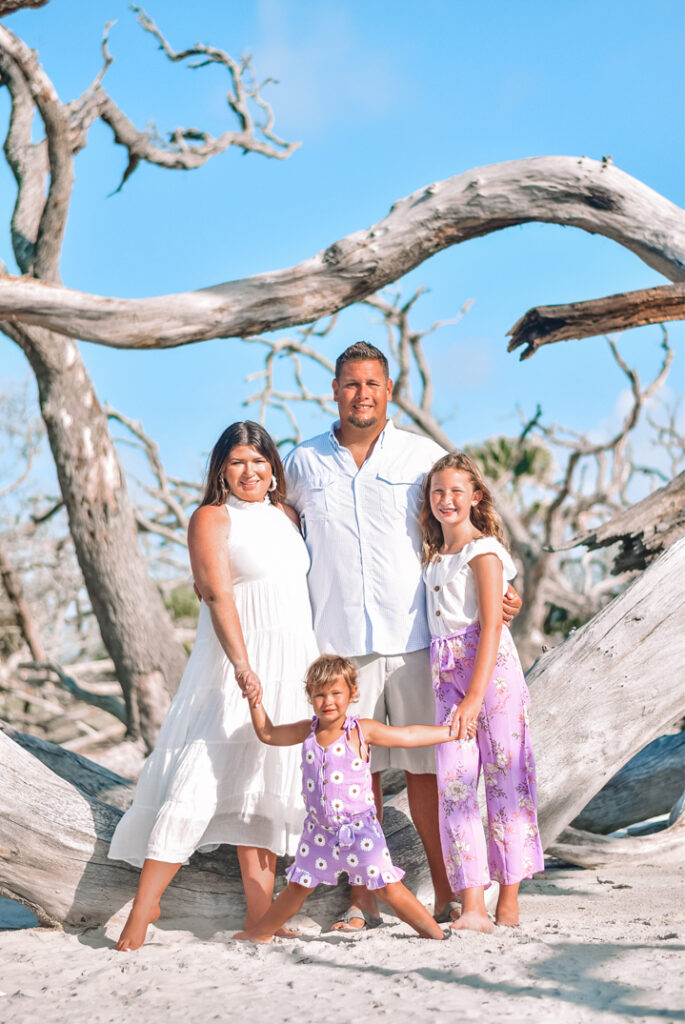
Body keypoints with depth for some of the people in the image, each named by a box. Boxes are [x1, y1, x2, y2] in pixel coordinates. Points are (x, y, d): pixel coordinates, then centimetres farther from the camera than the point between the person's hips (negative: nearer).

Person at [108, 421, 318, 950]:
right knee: (200, 778, -11)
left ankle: (260, 917, 9)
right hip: (238, 667, -6)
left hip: (294, 666, 6)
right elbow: (218, 594, -14)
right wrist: (242, 665, -25)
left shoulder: (287, 514, 16)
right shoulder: (212, 517, -3)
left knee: (261, 787, 7)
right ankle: (144, 905, -4)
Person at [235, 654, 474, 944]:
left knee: (388, 887, -6)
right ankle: (261, 932, 32)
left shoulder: (361, 731, -8)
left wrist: (450, 731, -4)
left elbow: (407, 736, -3)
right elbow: (268, 734, 16)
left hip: (359, 829, -4)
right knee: (297, 887, 15)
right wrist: (255, 703, 7)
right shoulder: (307, 731, 2)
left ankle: (434, 932, 5)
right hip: (319, 830, 4)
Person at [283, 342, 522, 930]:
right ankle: (363, 898, 13)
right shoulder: (305, 463, 9)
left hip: (415, 638, -1)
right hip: (339, 641, 1)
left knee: (426, 767, 3)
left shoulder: (425, 456, 6)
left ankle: (447, 893, 13)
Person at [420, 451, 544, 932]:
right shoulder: (434, 556, 17)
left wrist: (475, 696, -21)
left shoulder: (483, 551, -5)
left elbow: (491, 626, -14)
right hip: (447, 673, 6)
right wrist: (459, 693, 8)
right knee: (453, 783, -4)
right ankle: (472, 906, -6)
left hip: (492, 669, -6)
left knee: (504, 779, -1)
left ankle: (509, 904, 7)